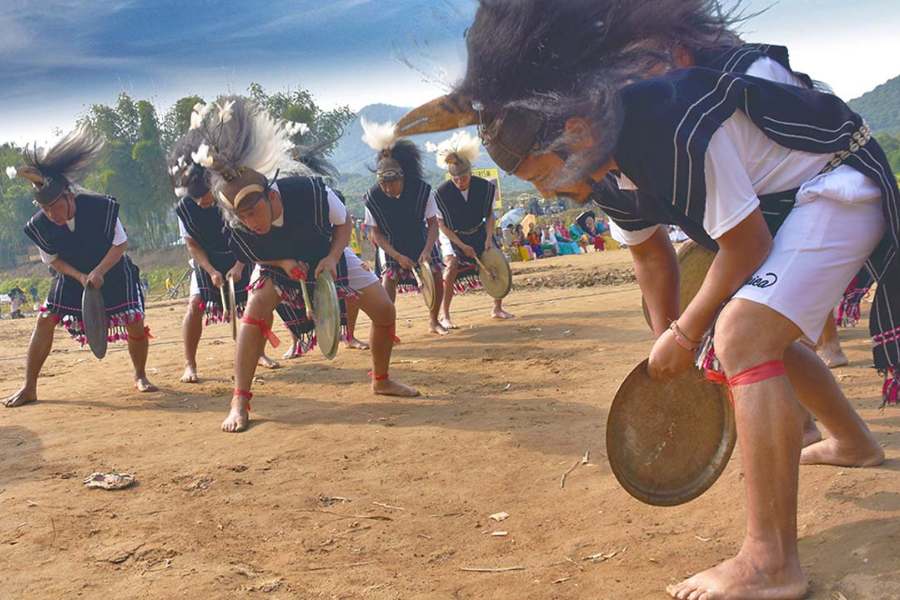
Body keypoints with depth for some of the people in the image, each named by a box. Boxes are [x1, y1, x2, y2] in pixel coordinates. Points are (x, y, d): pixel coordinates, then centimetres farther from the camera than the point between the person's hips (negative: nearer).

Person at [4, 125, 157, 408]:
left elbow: (121, 244, -19)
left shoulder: (101, 207, -27)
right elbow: (52, 260, -6)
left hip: (112, 272, -2)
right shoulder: (39, 225, -19)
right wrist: (80, 276, -21)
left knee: (134, 322, -11)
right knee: (44, 320, -9)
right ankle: (29, 388, 1)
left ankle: (140, 376, 15)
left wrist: (98, 272, -29)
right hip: (72, 276, 2)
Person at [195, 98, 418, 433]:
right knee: (257, 305, -30)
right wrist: (282, 264, -29)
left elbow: (343, 223, -18)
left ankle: (381, 381, 24)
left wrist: (332, 257, -33)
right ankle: (239, 403, -23)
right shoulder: (239, 230, -32)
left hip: (328, 257, 1)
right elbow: (257, 258, -9)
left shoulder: (311, 193, -38)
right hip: (278, 267, 0)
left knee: (385, 311, -4)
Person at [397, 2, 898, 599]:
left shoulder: (678, 127, -34)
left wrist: (687, 334, -13)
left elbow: (745, 248, -25)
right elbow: (651, 251, 12)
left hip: (840, 186, -10)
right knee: (761, 327, 24)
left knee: (742, 337, -26)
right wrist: (669, 340, 15)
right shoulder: (607, 160, -5)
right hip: (779, 204, 10)